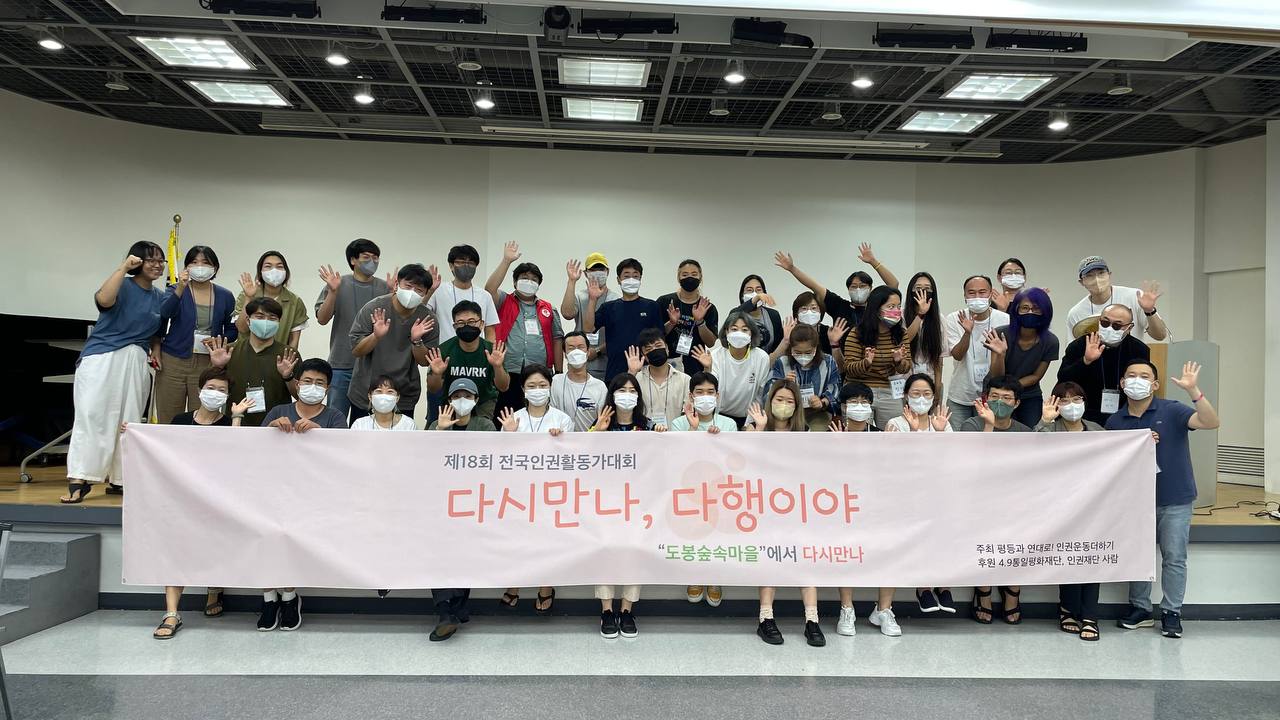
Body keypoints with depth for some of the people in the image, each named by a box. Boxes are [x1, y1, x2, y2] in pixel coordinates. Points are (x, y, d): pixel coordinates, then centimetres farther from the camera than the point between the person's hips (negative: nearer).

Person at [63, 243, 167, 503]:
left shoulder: (160, 297, 14)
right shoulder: (123, 286, -2)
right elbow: (104, 299, -25)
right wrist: (123, 267, -22)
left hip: (136, 363, 6)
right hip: (102, 357, -6)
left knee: (129, 420, 7)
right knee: (91, 415, -11)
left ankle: (121, 478, 14)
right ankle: (79, 480, -13)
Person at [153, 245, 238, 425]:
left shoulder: (225, 296, 8)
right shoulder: (175, 289, 6)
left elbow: (232, 330, 12)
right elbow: (165, 313, -12)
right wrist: (181, 288, -25)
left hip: (208, 364, 1)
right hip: (172, 362, 0)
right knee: (168, 421, 1)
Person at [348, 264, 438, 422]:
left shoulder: (428, 320, -7)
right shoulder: (373, 308, -10)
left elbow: (425, 361, -3)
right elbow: (355, 351, -10)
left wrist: (416, 341, -22)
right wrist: (376, 336, -29)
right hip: (365, 395, -1)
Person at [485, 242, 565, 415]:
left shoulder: (548, 309, 16)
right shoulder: (505, 303, 11)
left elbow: (557, 340, 13)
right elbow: (489, 288, -8)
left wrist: (559, 373, 7)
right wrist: (506, 261, -10)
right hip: (507, 374, -2)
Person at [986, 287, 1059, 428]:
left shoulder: (1050, 341, -14)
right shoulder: (1001, 335, -21)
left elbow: (1036, 376, -1)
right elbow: (997, 377, -17)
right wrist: (1000, 355, -35)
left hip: (1030, 398, 2)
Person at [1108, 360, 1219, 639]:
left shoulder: (1171, 411, -8)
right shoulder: (1115, 422, 2)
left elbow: (1210, 422, -22)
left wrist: (1193, 390, -35)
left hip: (1175, 500, -3)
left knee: (1174, 558, 3)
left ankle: (1171, 612, 15)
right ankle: (1140, 608, 22)